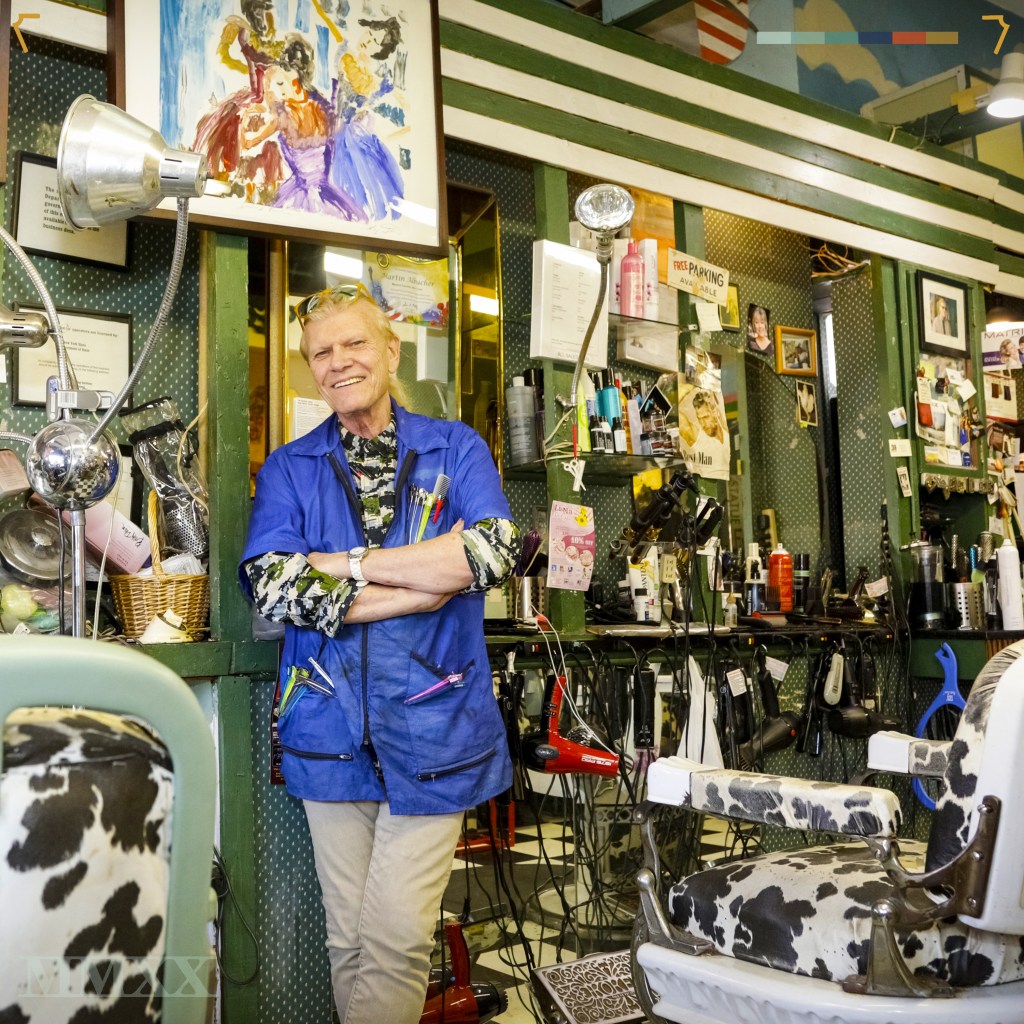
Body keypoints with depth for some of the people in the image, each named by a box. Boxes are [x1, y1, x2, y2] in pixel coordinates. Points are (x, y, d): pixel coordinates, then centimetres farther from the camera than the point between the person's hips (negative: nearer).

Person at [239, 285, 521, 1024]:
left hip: (431, 732, -2)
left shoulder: (456, 449, 4)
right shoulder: (289, 469, 7)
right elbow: (270, 586, -10)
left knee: (397, 941, -2)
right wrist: (424, 583, -14)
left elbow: (496, 550, -14)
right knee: (350, 938, 14)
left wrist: (348, 562, -14)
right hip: (331, 733, 2)